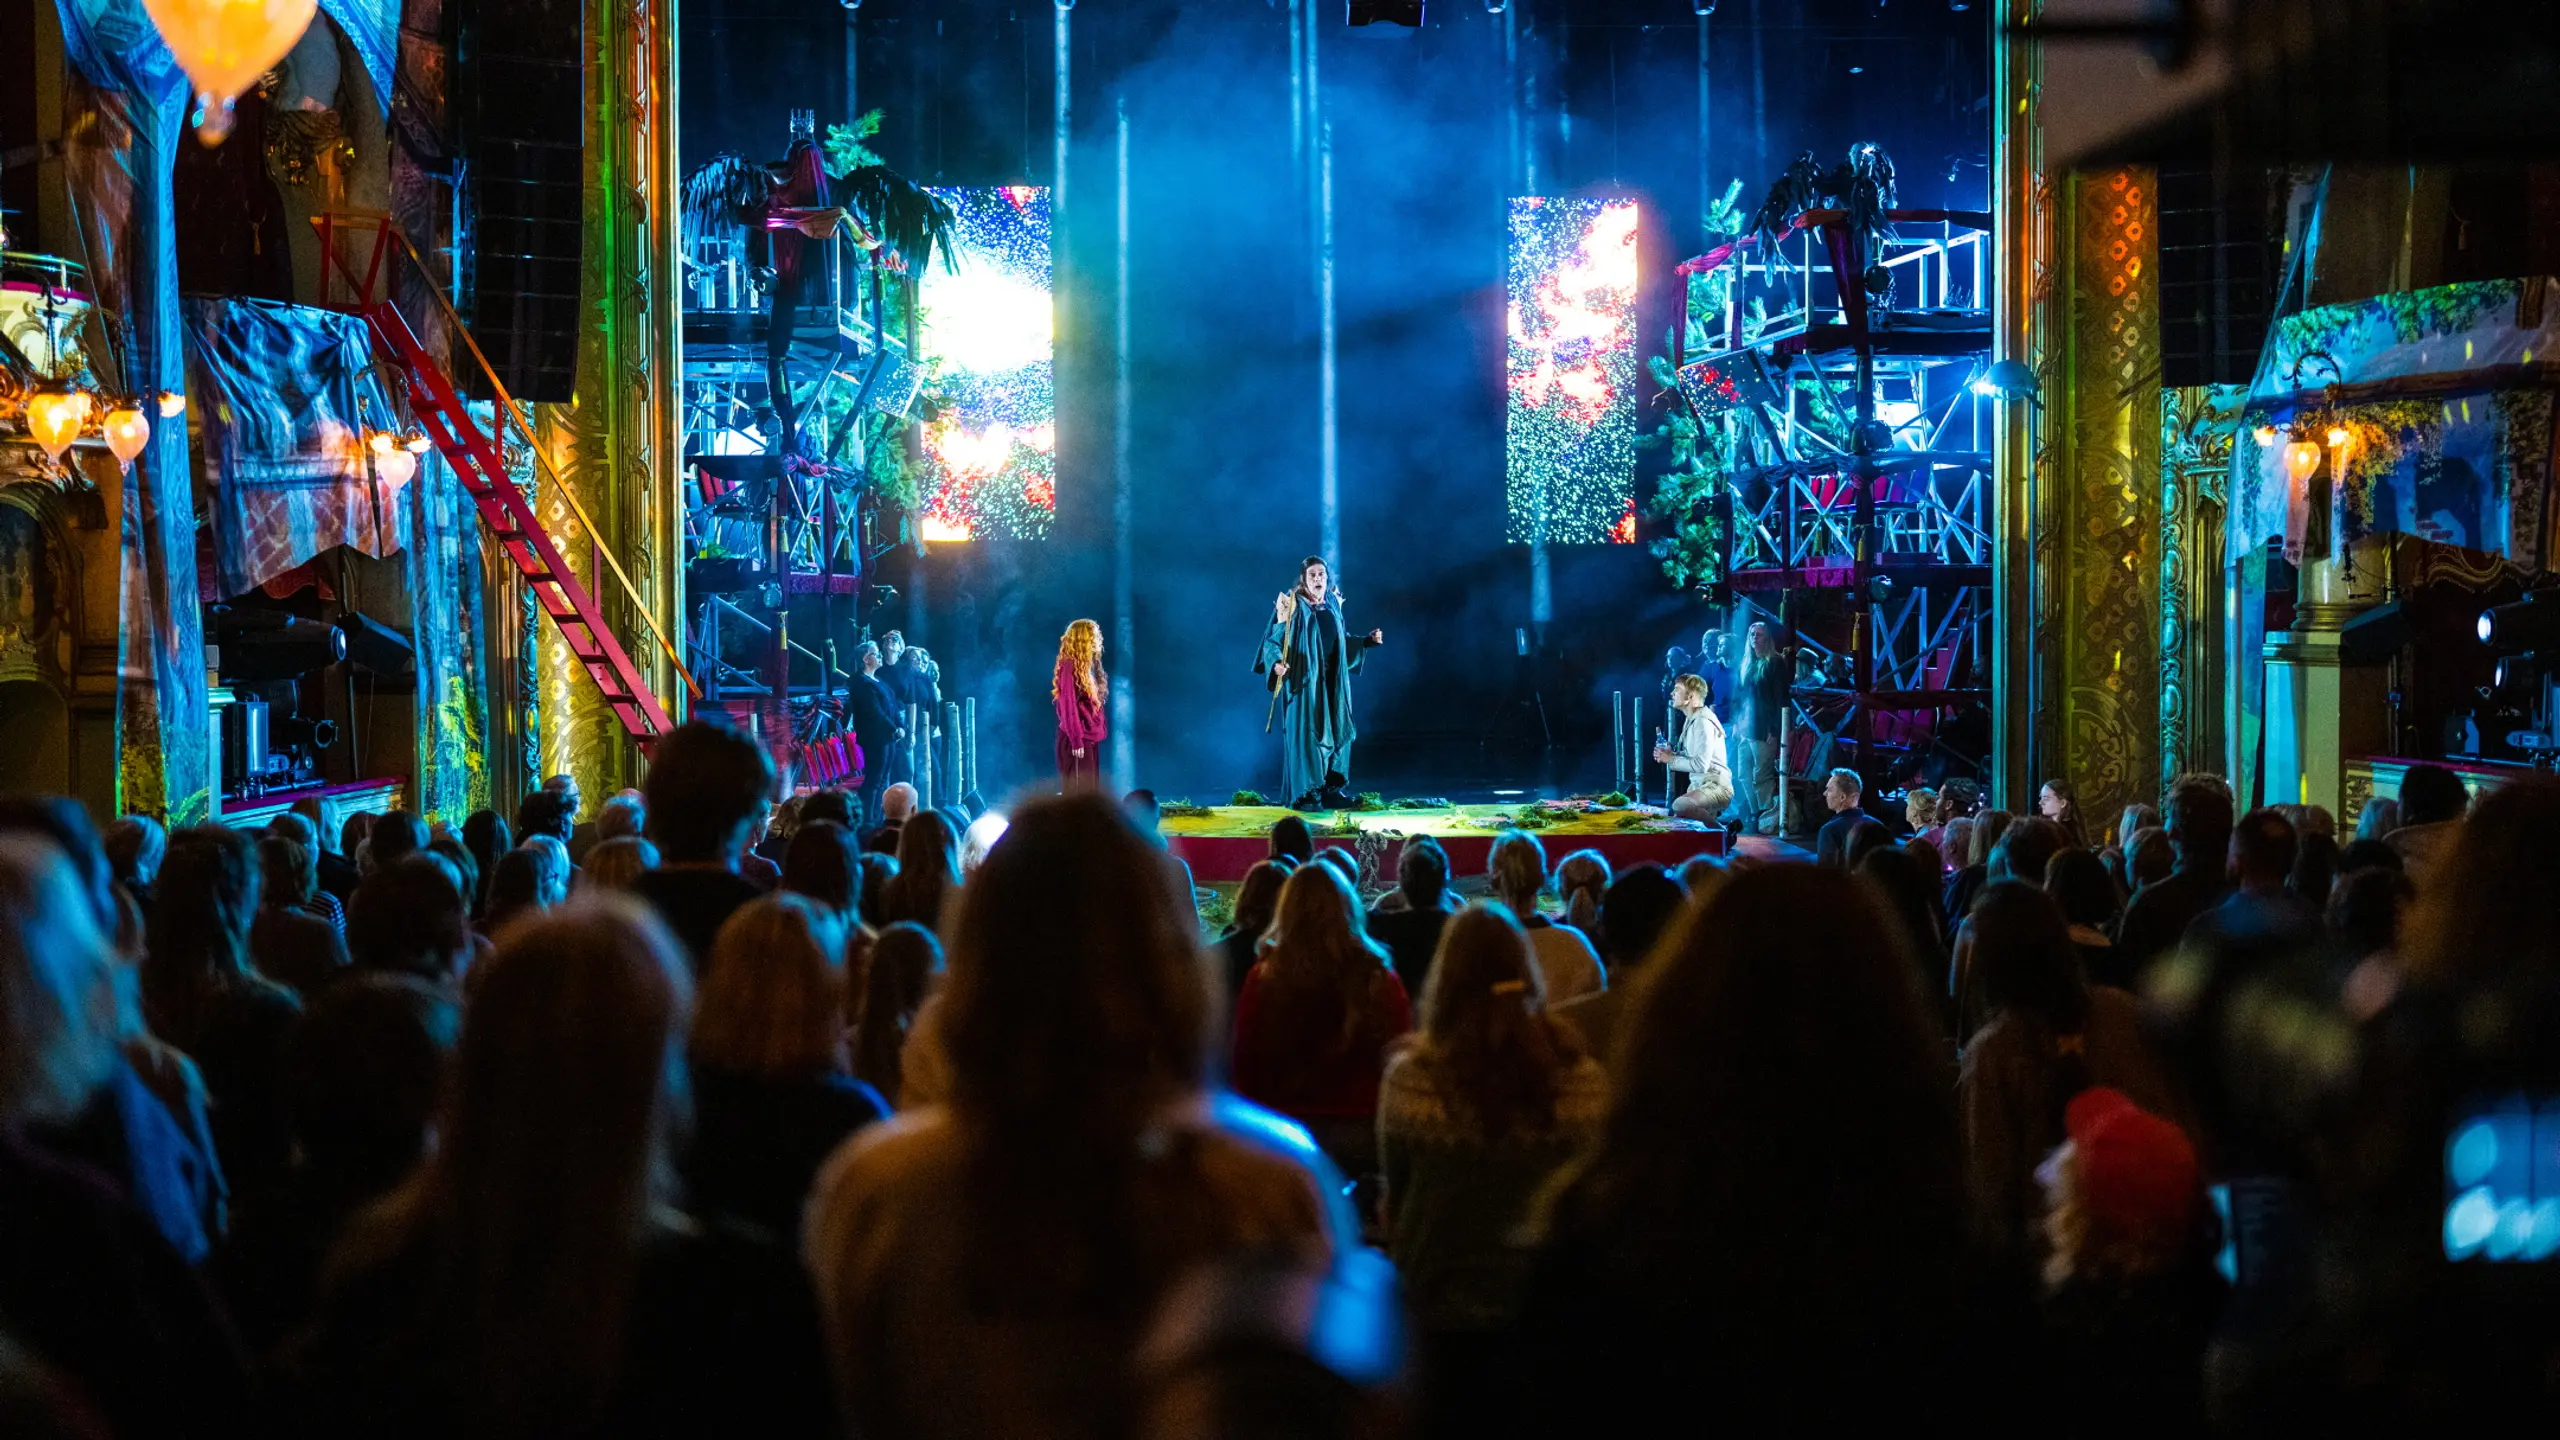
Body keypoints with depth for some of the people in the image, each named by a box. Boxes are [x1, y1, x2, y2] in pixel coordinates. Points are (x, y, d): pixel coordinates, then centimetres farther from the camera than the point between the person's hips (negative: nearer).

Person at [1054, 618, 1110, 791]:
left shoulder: (1088, 665, 12)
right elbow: (1068, 705, -18)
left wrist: (1099, 731, 11)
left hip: (1089, 737, 9)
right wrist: (1076, 740, -20)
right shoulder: (1070, 665, -15)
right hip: (1077, 740, -9)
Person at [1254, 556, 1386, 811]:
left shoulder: (1332, 604, 11)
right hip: (1304, 679, -6)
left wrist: (1367, 641, 13)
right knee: (1305, 732, -8)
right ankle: (1304, 794, -6)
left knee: (1336, 732, 6)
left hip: (1332, 681, 6)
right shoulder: (1292, 604, -6)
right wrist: (1276, 662, -26)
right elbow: (1273, 639, -9)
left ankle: (1331, 788, 15)